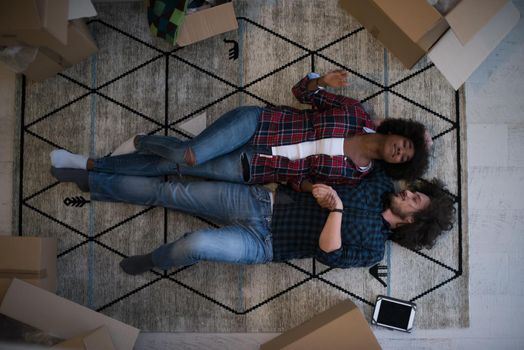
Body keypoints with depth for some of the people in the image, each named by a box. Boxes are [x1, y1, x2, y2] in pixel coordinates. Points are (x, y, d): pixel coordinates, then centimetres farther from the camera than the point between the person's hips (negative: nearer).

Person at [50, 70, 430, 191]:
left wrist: (309, 187, -17)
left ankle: (92, 165, 7)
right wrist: (322, 81, -14)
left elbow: (300, 176, 5)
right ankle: (142, 142, 10)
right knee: (188, 154, -24)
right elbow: (301, 91, 7)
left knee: (172, 167, -10)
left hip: (252, 169, 0)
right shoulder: (356, 112, 0)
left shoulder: (354, 174, 1)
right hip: (256, 123, 0)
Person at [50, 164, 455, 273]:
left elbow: (327, 253, -19)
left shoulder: (372, 249, -5)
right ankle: (90, 180, 14)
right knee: (170, 192, -1)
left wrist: (336, 207, -23)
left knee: (196, 244, -29)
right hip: (261, 200, 5)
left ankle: (156, 260, 8)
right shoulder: (380, 182, 9)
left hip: (263, 242, -4)